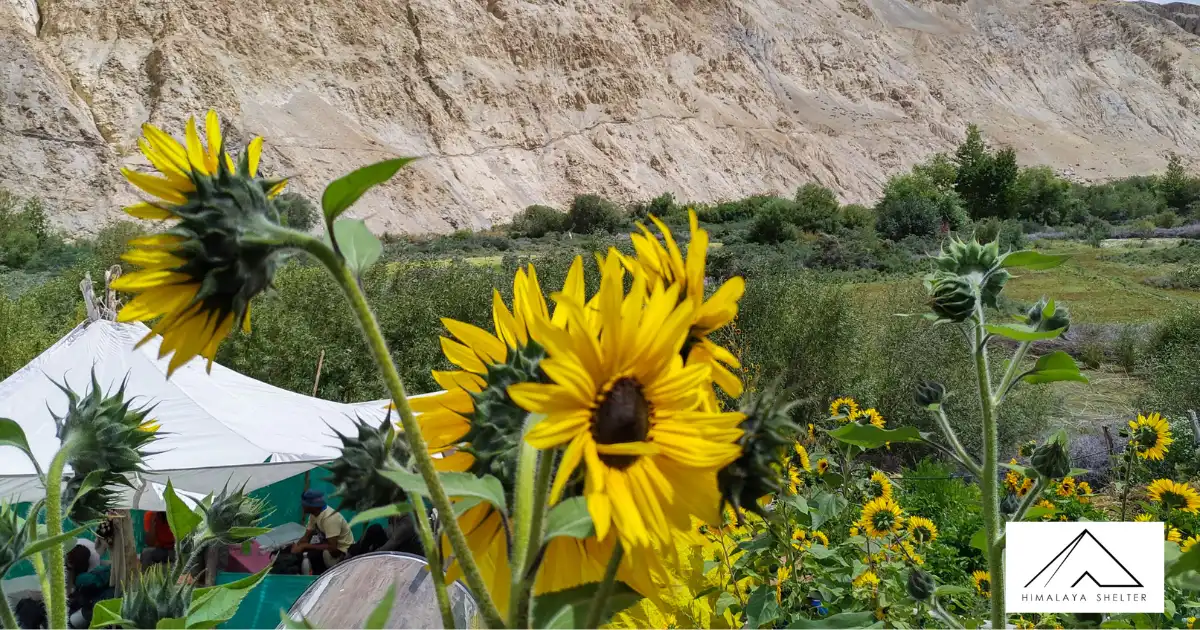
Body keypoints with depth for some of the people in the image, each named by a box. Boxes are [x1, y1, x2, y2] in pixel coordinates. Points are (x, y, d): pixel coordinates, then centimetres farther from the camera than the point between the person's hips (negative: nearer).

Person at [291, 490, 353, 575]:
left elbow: (332, 547, -32)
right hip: (331, 546, 9)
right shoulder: (314, 514, -2)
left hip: (342, 551, -9)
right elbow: (307, 537, 4)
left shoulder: (329, 518, -29)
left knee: (313, 554, -31)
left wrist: (304, 546, -29)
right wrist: (297, 546, -18)